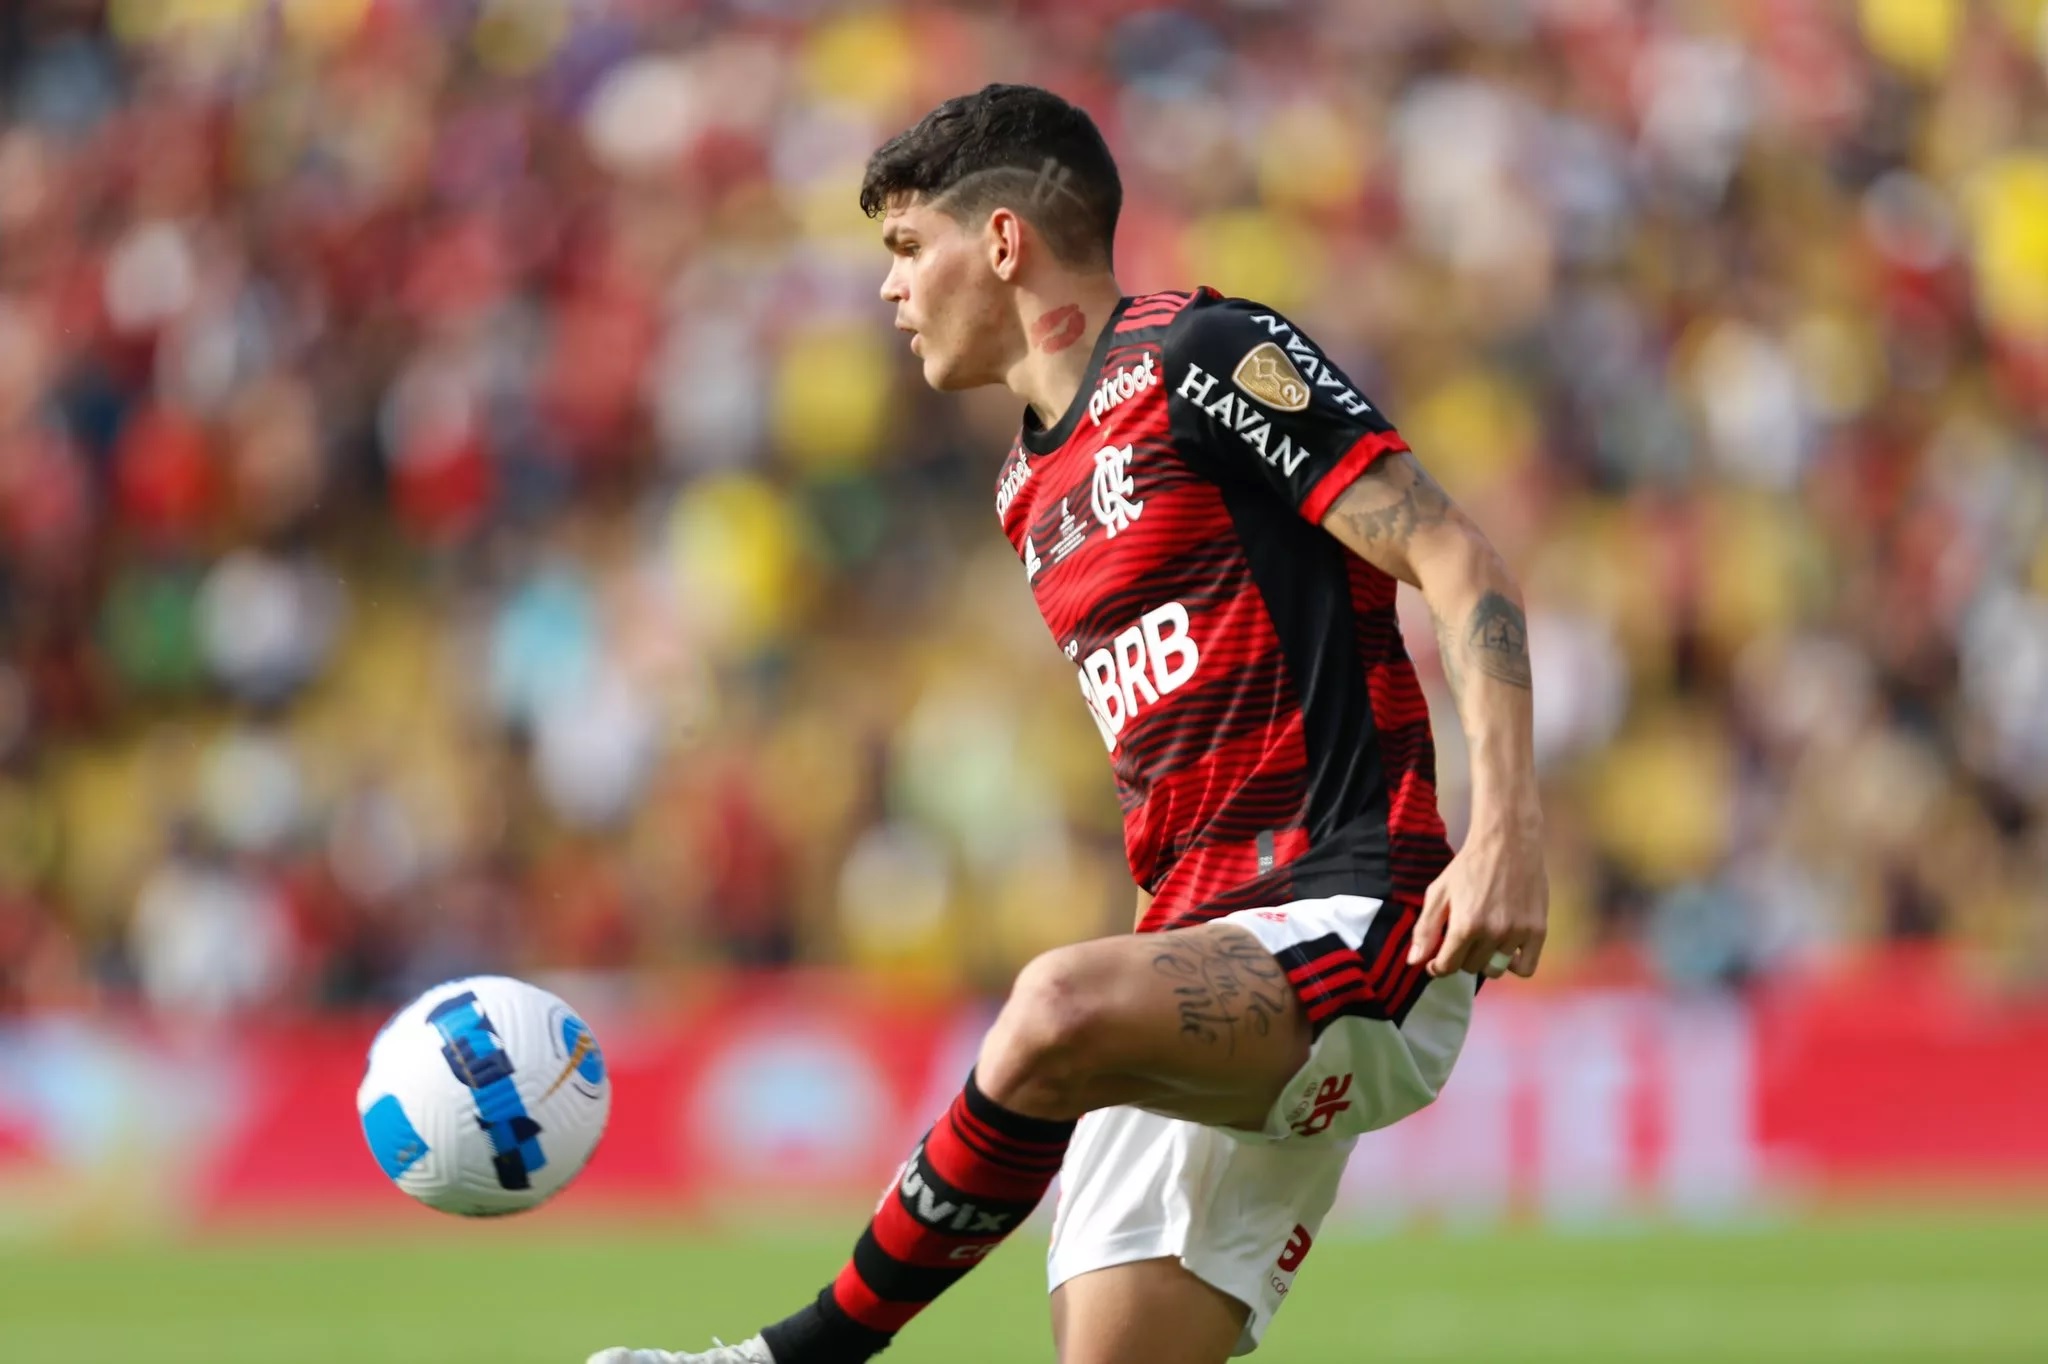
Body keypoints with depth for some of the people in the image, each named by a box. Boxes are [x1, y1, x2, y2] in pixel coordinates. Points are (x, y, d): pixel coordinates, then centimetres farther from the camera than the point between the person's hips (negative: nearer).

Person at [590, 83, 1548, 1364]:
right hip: (1222, 962, 10)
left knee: (1061, 1010, -34)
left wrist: (1508, 828, -23)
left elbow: (1460, 562, -12)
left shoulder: (1205, 357, -6)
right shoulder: (1034, 487, 21)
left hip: (1356, 933, -9)